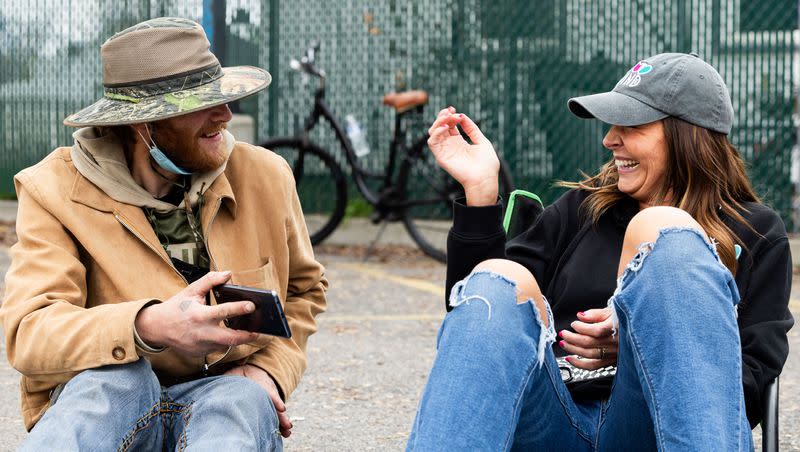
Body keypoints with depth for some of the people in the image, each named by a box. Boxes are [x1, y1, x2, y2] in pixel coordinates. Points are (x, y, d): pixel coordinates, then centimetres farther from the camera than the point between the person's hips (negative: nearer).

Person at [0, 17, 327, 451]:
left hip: (228, 393, 2)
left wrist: (270, 369, 0)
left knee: (241, 399, -34)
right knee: (120, 372, -37)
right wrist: (150, 328, -37)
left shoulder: (265, 175, 4)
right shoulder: (56, 190, -6)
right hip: (103, 399, -2)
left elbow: (304, 289, 21)